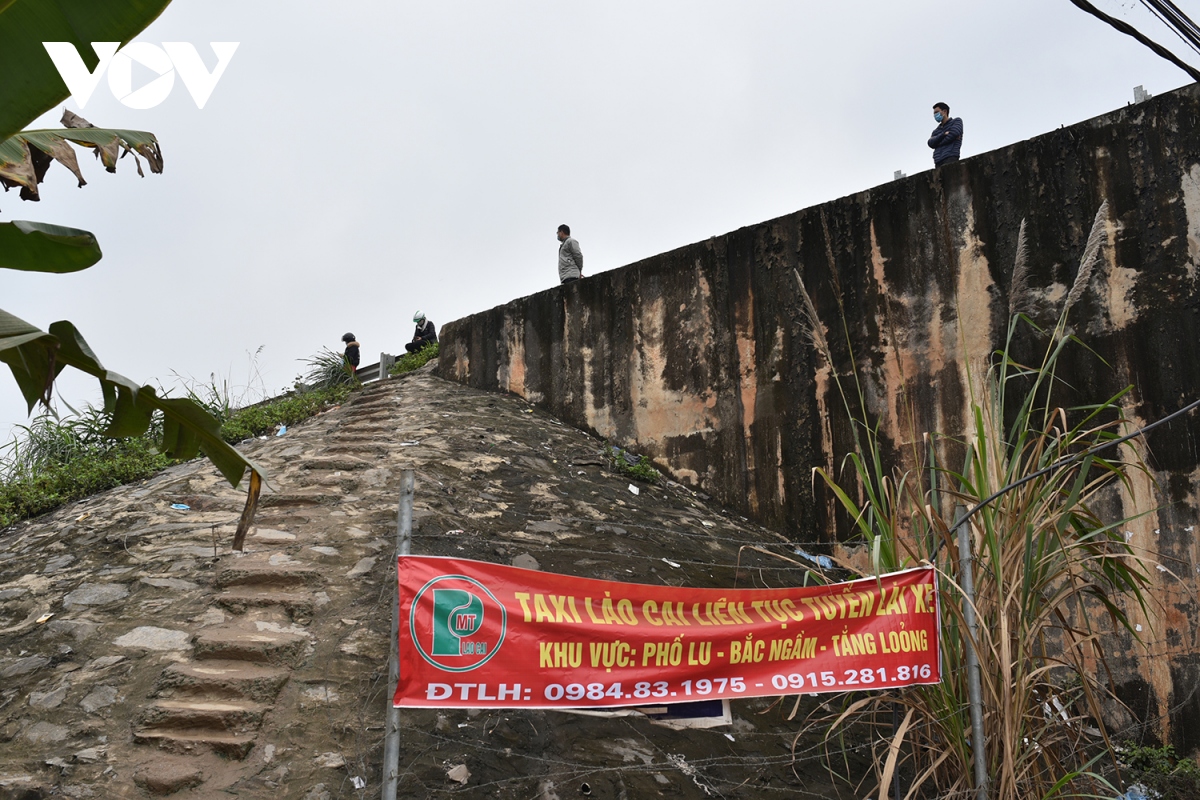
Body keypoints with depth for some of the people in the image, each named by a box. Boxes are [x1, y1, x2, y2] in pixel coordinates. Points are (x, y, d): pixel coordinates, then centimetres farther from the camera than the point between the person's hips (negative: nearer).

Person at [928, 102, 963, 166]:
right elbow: (931, 143, 8)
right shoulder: (936, 131, 28)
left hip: (950, 157, -5)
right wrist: (943, 134, -8)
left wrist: (937, 144, 7)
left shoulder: (957, 122, 17)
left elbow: (954, 133, -2)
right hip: (938, 160, 5)